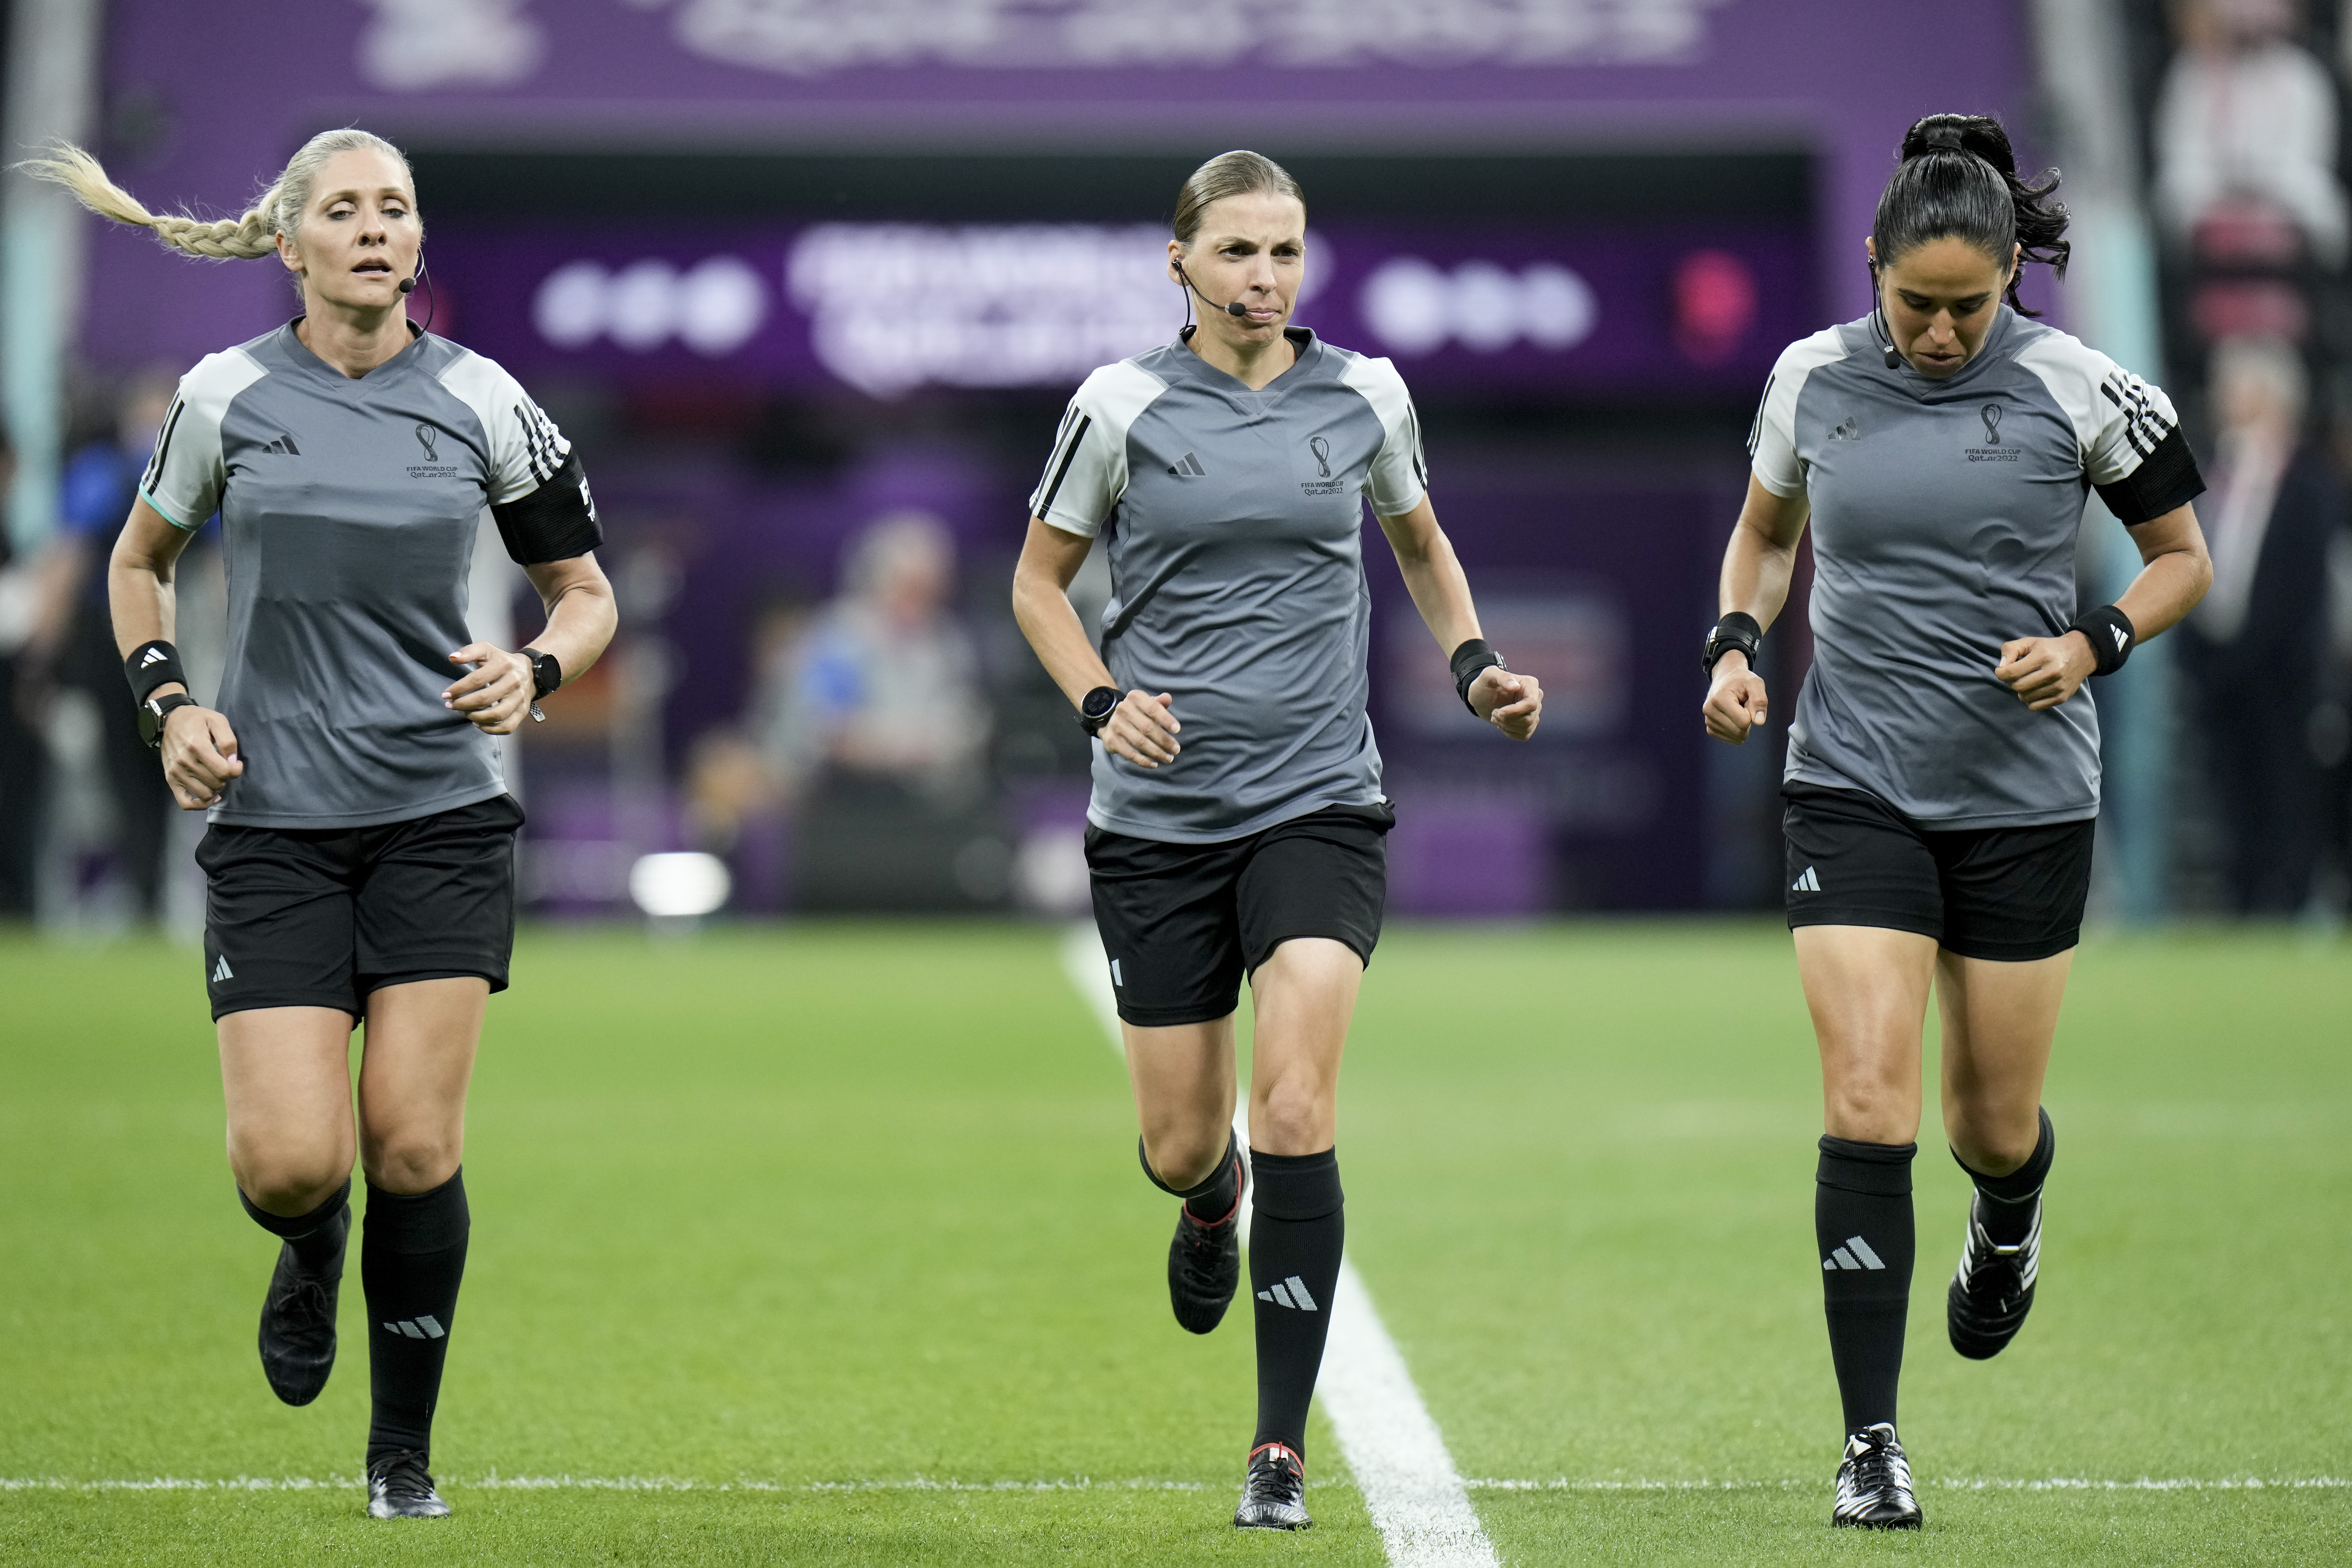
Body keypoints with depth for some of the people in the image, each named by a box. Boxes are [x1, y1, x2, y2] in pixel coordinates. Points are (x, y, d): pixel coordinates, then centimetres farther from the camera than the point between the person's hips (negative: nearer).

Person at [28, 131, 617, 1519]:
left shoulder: (482, 403, 1)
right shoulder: (225, 397, 2)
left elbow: (587, 591, 12)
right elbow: (141, 562, 18)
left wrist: (538, 671, -9)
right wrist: (168, 702, 2)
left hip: (443, 815, 0)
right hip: (273, 820, 0)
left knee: (415, 1148, -6)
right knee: (289, 1162, -11)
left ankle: (404, 1453, 13)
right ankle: (313, 1252, 28)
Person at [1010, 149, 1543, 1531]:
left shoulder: (1365, 396, 3)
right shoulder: (1124, 405, -3)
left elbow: (1420, 542, 22)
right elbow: (1040, 580, 9)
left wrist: (1473, 663, 6)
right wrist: (1102, 699, -8)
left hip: (1320, 804, 0)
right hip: (1160, 812, 0)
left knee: (1297, 1117, -16)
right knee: (1182, 1144, 6)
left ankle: (1283, 1447, -9)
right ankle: (1213, 1201, 47)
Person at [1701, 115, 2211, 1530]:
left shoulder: (2076, 389, -8)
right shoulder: (1813, 379, -1)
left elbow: (2185, 556, 4)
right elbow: (1766, 531, 19)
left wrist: (2093, 645, -14)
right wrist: (1739, 642, 0)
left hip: (2025, 796, 0)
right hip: (1855, 787, 1)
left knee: (1995, 1126, 9)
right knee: (1868, 1108, -12)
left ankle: (2009, 1226, 49)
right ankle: (1872, 1445, -6)